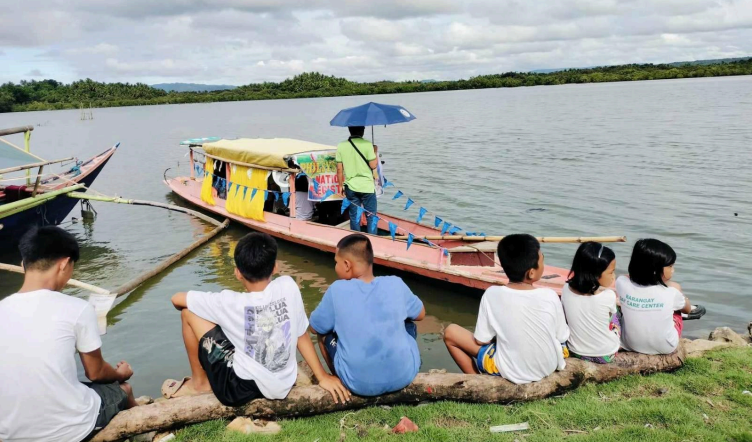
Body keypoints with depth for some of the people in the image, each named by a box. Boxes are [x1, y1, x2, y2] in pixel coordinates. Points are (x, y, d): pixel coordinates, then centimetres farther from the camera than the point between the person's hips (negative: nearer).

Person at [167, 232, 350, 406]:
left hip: (239, 390, -5)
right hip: (284, 386, 5)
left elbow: (176, 299, -4)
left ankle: (199, 382, 18)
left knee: (189, 312, 2)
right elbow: (301, 335, 1)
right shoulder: (289, 287, -10)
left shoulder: (231, 303, -18)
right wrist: (323, 377, 12)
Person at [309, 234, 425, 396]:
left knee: (324, 332, 20)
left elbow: (315, 327, 3)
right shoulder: (396, 284, -7)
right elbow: (420, 314, 11)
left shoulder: (337, 290, -13)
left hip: (359, 384, -2)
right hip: (404, 376, 2)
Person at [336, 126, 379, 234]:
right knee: (371, 216, 7)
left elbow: (339, 170, 2)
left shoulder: (341, 146, 0)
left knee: (354, 217, 11)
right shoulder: (367, 145, -10)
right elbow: (373, 165, -9)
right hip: (367, 186, -3)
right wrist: (375, 152, 8)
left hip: (351, 187, 3)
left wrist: (342, 186, 11)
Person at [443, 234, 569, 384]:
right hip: (549, 367, 3)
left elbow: (481, 340, -10)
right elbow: (562, 337, -4)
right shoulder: (550, 296, -18)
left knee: (450, 332, 9)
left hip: (510, 372, -2)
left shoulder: (492, 294, -20)